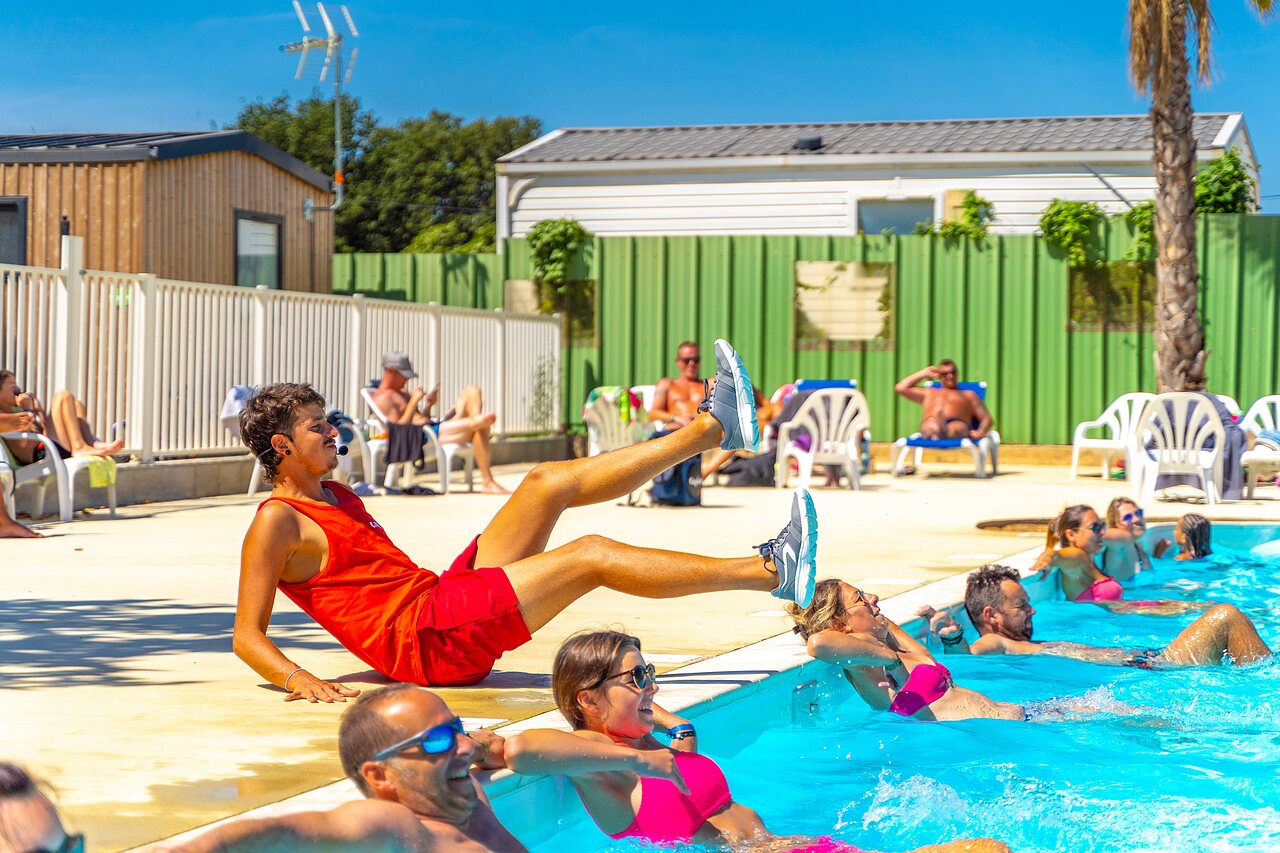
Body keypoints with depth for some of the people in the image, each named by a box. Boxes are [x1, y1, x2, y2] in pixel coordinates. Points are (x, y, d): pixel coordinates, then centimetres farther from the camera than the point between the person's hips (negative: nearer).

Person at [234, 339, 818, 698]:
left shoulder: (339, 498, 21)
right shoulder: (277, 524, -7)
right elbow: (247, 636, -14)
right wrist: (298, 680, -30)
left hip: (442, 601, 10)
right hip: (426, 642, -10)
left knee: (548, 483, 2)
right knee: (592, 555, -18)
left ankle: (714, 428, 2)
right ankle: (769, 571, -19)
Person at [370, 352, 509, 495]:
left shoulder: (400, 393, 29)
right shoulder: (383, 399, -6)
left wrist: (429, 404, 10)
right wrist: (414, 401, -14)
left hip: (435, 427, 11)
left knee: (472, 391, 4)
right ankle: (487, 483, -27)